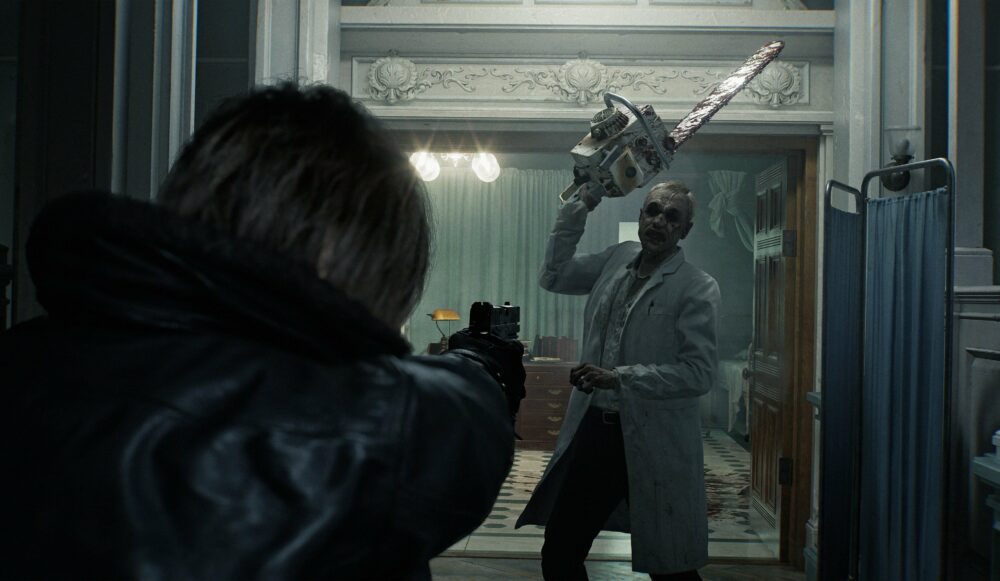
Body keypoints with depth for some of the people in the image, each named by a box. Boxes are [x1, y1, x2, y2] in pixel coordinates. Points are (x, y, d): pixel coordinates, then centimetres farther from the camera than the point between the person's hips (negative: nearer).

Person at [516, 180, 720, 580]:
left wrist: (619, 378, -21)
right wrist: (579, 205, 9)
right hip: (594, 430, 5)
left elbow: (699, 373, -15)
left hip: (654, 446, -5)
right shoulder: (620, 258, 8)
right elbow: (554, 276, 15)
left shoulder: (698, 288, -9)